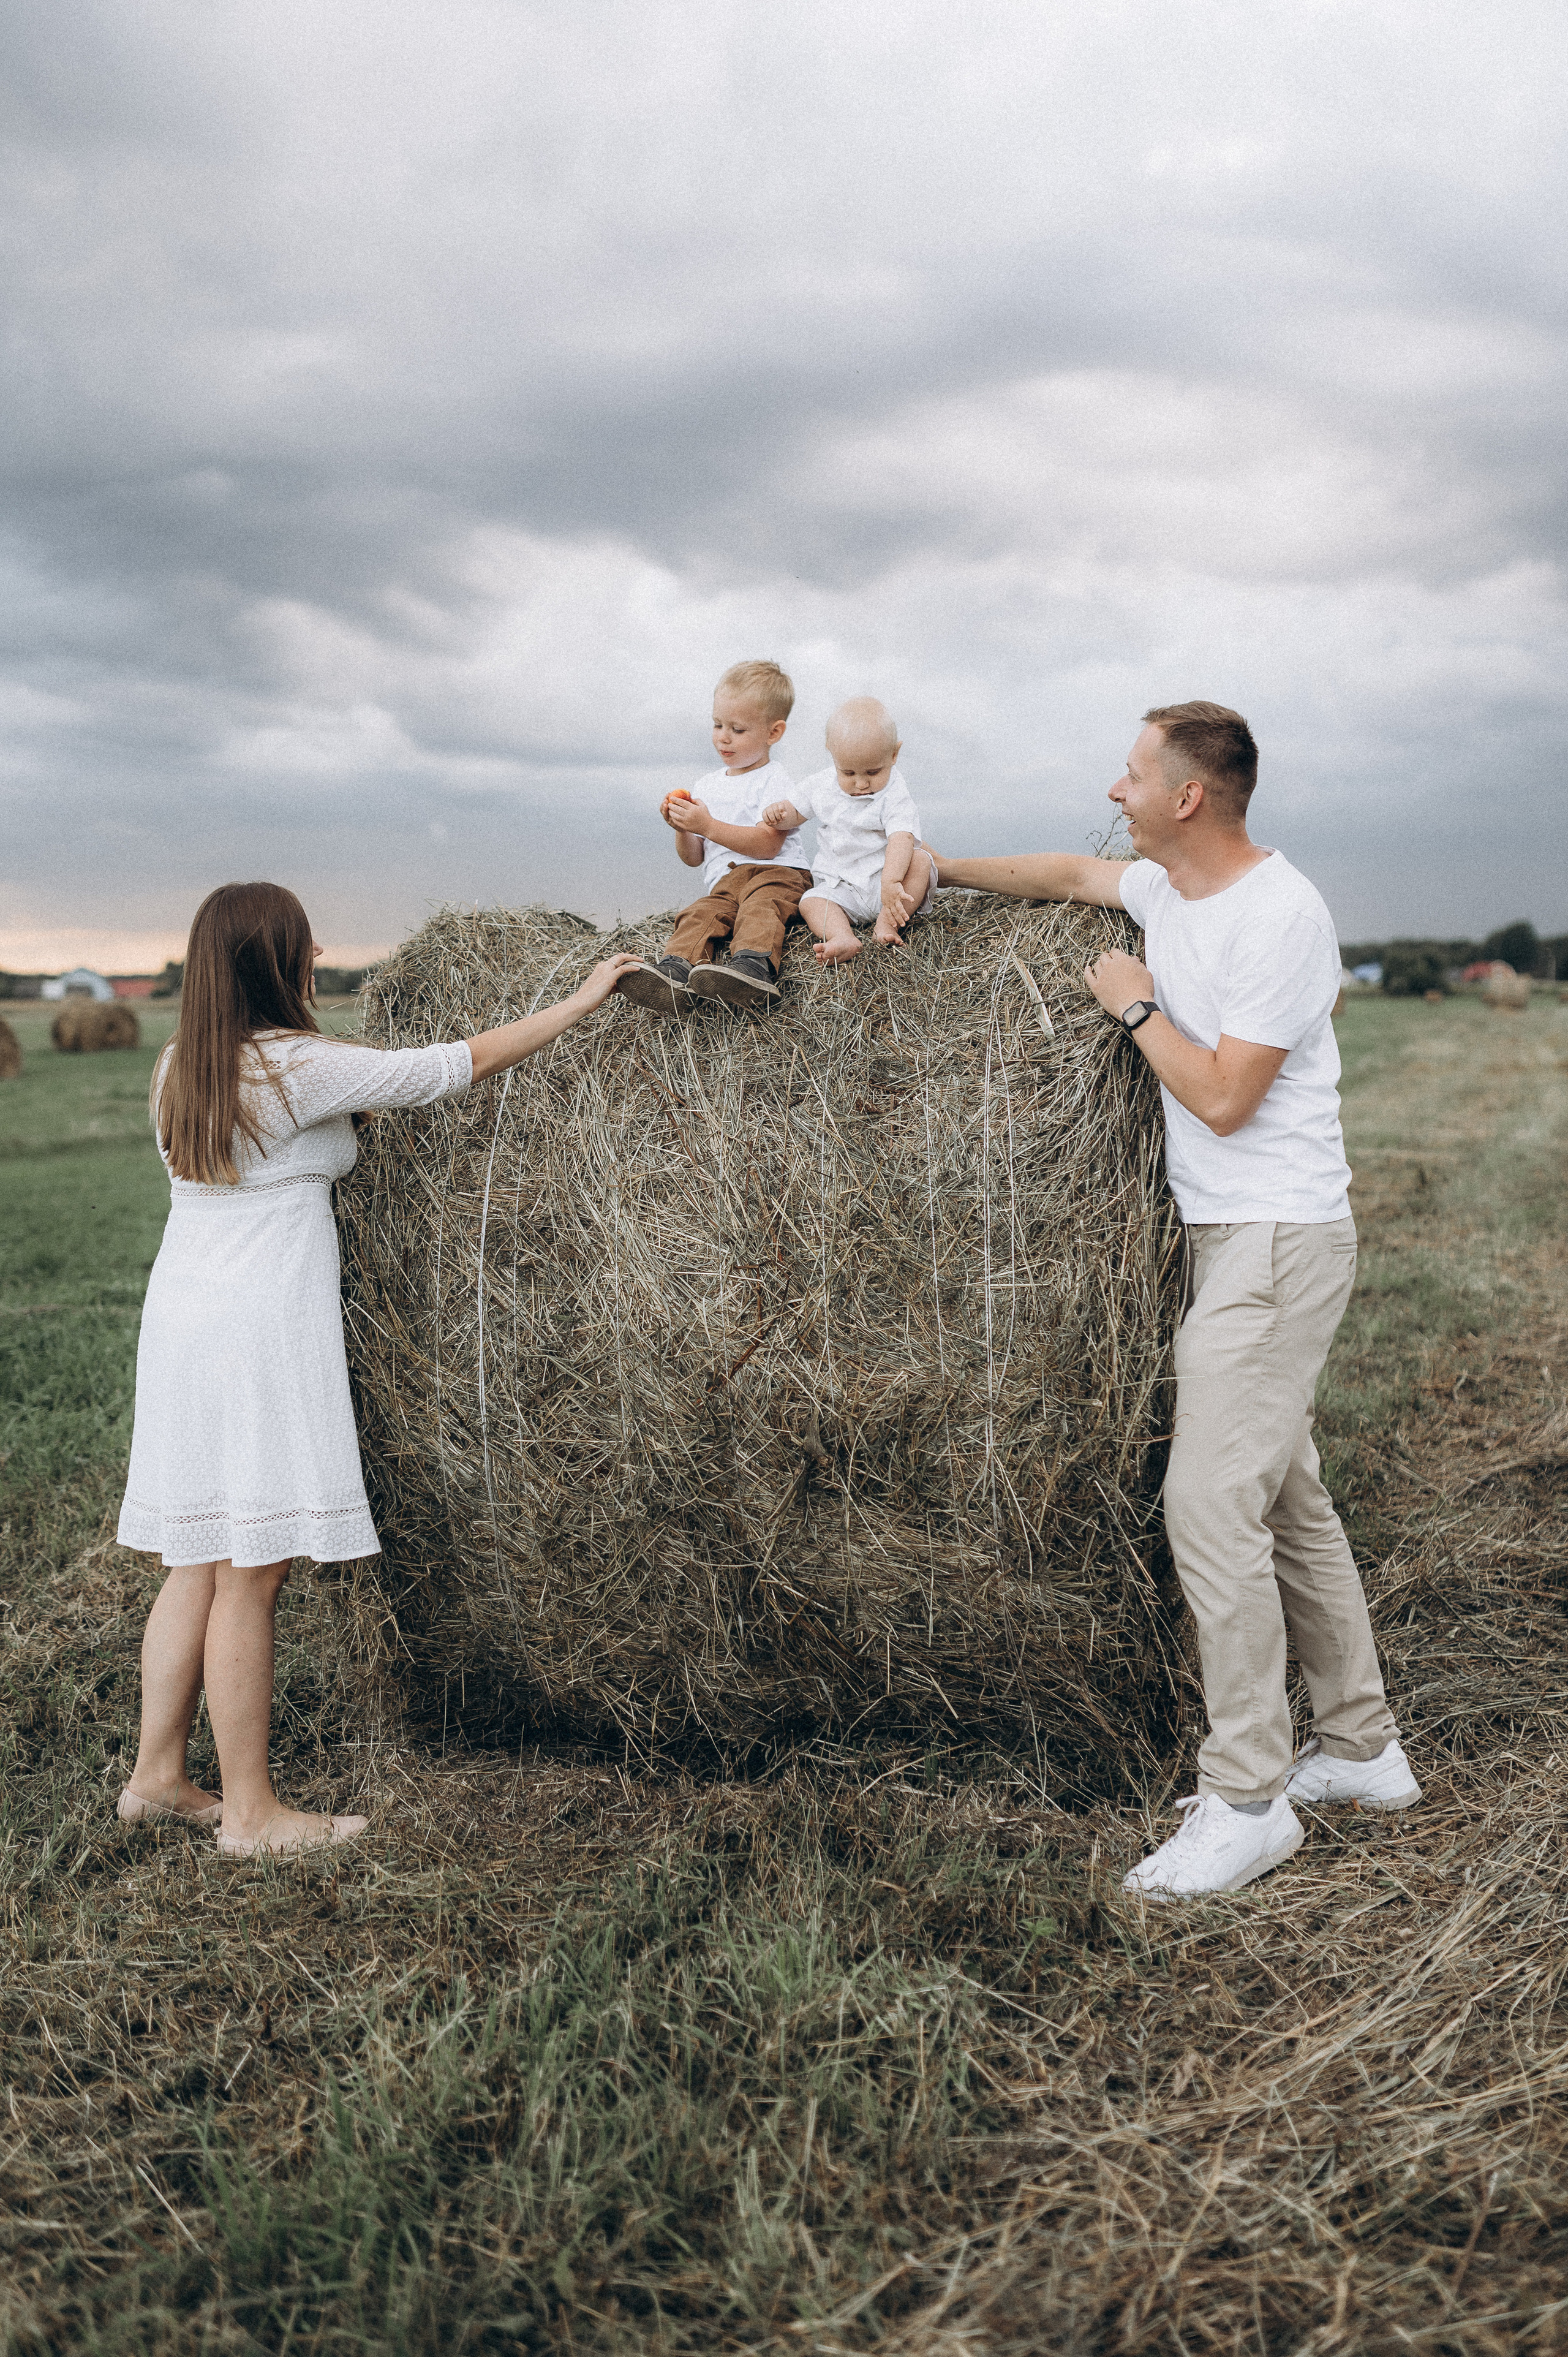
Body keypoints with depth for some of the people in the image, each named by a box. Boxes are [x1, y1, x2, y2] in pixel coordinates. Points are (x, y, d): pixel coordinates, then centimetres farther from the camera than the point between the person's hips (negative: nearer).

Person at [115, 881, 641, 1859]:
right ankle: (251, 1812, 9)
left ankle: (158, 1776, 25)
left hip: (183, 1324, 9)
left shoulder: (180, 1066, 10)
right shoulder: (301, 1067, -13)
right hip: (263, 1330, -8)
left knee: (201, 1564, 16)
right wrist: (579, 1004, 0)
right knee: (251, 1575, -1)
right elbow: (456, 1065, -8)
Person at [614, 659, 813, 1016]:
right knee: (698, 916, -26)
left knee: (759, 909, -37)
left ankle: (753, 967, -65)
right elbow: (693, 859, 24)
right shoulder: (706, 787, 25)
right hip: (724, 882, 5)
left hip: (776, 871, -5)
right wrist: (682, 830, 0)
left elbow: (768, 845, -12)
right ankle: (675, 973, -54)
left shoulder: (775, 782, 4)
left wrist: (708, 826, -15)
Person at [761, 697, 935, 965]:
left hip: (882, 880, -3)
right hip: (841, 888, 4)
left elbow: (901, 840, -28)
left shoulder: (894, 796, -13)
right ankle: (843, 938, -50)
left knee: (920, 861, -28)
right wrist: (780, 814, -11)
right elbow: (797, 811, 17)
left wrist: (891, 882, -46)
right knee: (811, 902, -22)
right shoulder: (823, 786, 2)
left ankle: (888, 921, -33)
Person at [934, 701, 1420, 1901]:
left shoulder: (1281, 915, -19)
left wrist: (1137, 1003, -8)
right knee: (1286, 1496, 15)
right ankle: (1363, 1746, 28)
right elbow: (1069, 874, 28)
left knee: (1211, 1501, -13)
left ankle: (1247, 1801, -3)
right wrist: (937, 867, 28)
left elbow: (1223, 1098, -20)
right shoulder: (1167, 888, 8)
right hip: (1228, 1237, 9)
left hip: (1281, 1242, -9)